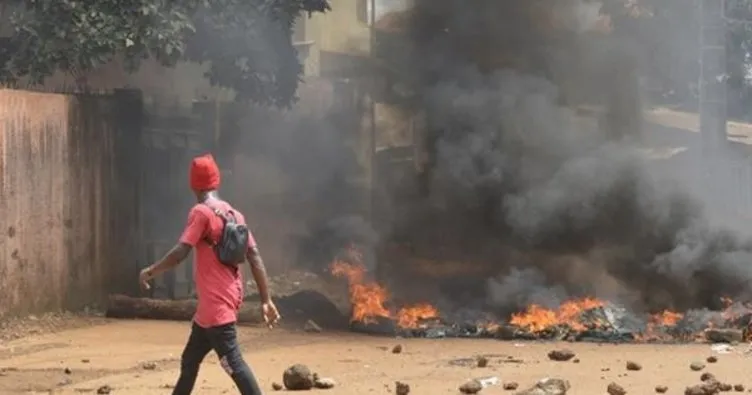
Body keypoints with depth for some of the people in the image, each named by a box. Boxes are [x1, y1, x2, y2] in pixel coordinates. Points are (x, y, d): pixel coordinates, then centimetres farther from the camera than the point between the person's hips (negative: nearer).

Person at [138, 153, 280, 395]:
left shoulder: (201, 212, -11)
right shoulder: (233, 214, 11)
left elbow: (180, 252, -19)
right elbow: (254, 256, 8)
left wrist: (150, 272, -5)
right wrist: (266, 300, 9)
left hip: (216, 305, -9)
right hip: (213, 305, 9)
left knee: (233, 364, -13)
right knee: (189, 361, 19)